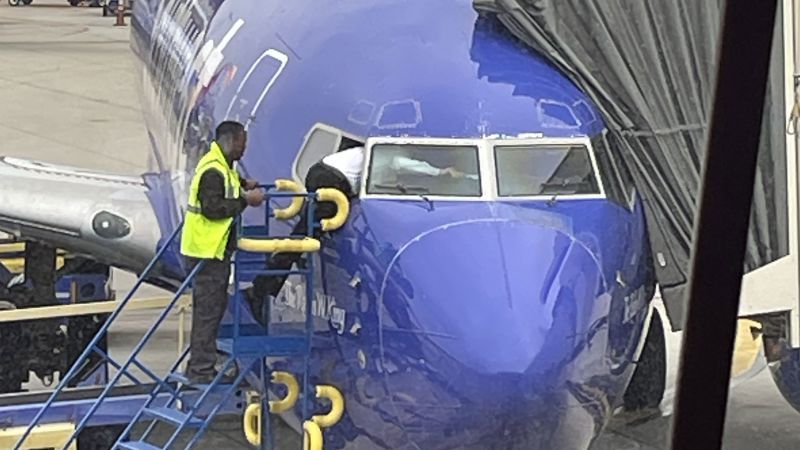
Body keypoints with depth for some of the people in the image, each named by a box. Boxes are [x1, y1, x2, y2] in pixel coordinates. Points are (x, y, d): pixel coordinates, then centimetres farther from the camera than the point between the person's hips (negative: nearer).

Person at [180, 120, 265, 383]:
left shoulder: (220, 166, 15)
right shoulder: (213, 170, -19)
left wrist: (242, 185, 17)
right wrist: (245, 200, -21)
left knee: (213, 307, 16)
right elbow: (212, 208, -25)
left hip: (216, 250, 11)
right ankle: (201, 370, -3)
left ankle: (201, 367, 24)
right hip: (206, 251, -11)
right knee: (208, 310, -7)